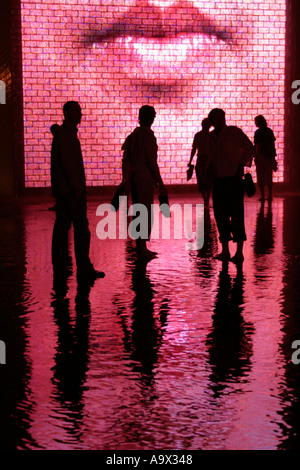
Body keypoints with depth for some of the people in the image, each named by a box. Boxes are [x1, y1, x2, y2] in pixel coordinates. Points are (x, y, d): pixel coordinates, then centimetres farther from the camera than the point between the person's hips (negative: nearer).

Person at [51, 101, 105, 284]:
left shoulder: (61, 133, 19)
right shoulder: (68, 134, -13)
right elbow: (67, 162, -21)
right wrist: (77, 187, -20)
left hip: (62, 188, 10)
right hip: (72, 190, -10)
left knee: (62, 227, 9)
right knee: (81, 228, -8)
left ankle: (59, 269, 12)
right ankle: (84, 270, -7)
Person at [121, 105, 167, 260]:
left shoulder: (133, 135, 11)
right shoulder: (148, 136, -12)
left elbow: (125, 159, 13)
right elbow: (151, 161, -15)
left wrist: (126, 180, 19)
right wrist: (160, 183, -10)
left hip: (133, 178, 8)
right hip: (145, 178, -8)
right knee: (146, 215, -4)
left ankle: (140, 247, 19)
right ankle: (142, 249, -5)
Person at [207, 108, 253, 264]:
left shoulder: (234, 132, -2)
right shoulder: (210, 136, 11)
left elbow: (249, 147, 2)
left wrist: (242, 165, -5)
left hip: (234, 179, -5)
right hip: (218, 180, 5)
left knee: (236, 215, -6)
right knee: (220, 215, 4)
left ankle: (239, 252, -3)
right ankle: (225, 251, 11)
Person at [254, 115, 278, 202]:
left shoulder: (258, 132, -12)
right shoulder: (270, 131, 9)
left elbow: (258, 145, -16)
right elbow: (273, 144, 12)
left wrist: (255, 157, -10)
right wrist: (273, 156, 18)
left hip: (261, 156, -7)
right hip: (270, 156, 7)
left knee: (260, 177, 0)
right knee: (269, 177, 13)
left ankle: (262, 196, -1)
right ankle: (270, 196, 16)